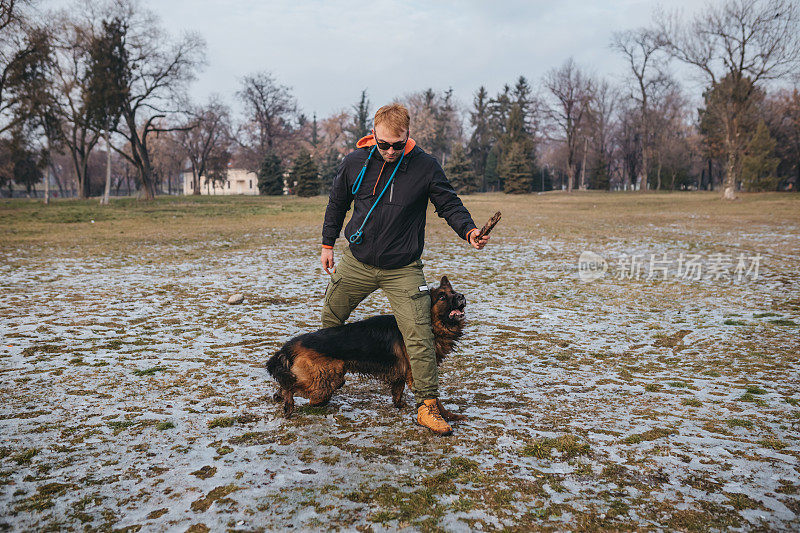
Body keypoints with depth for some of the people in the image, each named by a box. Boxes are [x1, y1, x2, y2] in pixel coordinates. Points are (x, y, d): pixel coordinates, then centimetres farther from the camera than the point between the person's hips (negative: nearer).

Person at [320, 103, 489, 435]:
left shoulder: (425, 166, -11)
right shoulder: (355, 163, -4)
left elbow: (449, 204, -4)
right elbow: (337, 204, 11)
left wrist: (468, 230, -24)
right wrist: (327, 244, 13)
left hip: (403, 270, -3)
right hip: (357, 262, 3)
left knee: (419, 337, -12)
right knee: (329, 321, 19)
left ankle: (427, 405, 2)